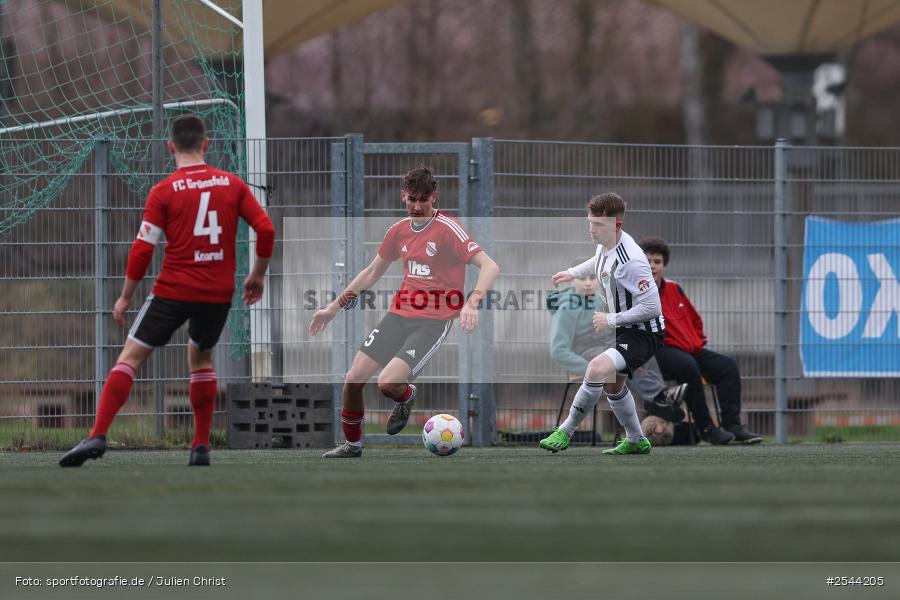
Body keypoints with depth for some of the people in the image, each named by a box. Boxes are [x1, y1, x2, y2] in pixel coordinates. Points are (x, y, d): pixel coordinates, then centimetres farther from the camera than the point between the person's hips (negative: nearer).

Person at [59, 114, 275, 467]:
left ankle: (98, 436, -13)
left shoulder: (163, 192, -4)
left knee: (131, 356, 1)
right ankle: (201, 448, 18)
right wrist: (257, 275, 14)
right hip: (219, 293, 3)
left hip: (173, 291, -3)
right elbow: (266, 230, 0)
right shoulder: (232, 184, 4)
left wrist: (126, 297, 4)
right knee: (201, 358, 25)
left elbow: (142, 249, -6)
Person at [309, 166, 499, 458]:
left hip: (434, 321, -6)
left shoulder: (448, 229, -13)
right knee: (354, 379, 0)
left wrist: (471, 302, -37)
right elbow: (372, 272, 22)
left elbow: (490, 267, -20)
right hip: (400, 314, 6)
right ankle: (352, 444, 22)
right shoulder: (399, 230, 7)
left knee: (387, 382, -22)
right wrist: (333, 308, 23)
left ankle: (406, 397, 16)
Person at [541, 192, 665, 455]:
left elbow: (652, 307, -29)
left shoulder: (630, 261, -31)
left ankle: (565, 432, -15)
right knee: (612, 385, 24)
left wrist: (611, 320, -22)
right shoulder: (606, 244, -2)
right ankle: (636, 441, 44)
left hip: (643, 334, -11)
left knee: (598, 369, -29)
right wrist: (573, 273, 23)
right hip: (622, 330, 11)